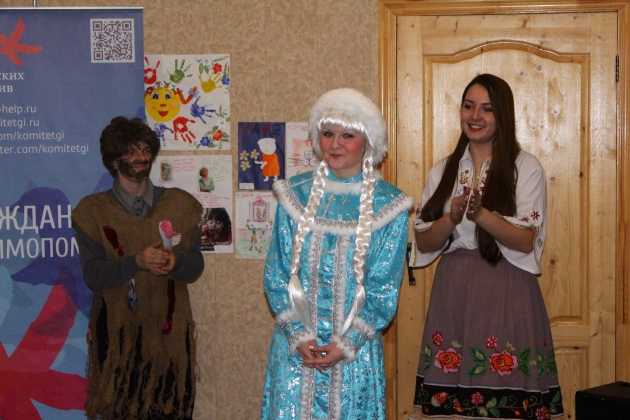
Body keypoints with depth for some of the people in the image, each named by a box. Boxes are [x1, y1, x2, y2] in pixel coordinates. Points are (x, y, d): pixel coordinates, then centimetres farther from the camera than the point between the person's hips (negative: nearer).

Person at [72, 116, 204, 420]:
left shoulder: (180, 204, 9)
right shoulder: (93, 211, 2)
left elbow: (196, 264, 6)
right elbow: (93, 275, -6)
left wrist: (175, 262, -16)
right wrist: (136, 262, -22)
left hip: (170, 330, 2)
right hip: (117, 333, -2)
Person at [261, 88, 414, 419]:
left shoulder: (387, 204, -2)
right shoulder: (296, 194, 3)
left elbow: (384, 289, -3)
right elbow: (276, 273, 1)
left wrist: (346, 344, -12)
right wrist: (300, 335, -10)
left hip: (355, 352, -1)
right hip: (295, 347, 1)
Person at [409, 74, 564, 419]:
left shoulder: (525, 167, 0)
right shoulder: (443, 171, 11)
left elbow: (526, 242, -9)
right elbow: (423, 243, 6)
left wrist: (480, 213, -23)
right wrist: (452, 218, -13)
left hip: (506, 296, -3)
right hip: (453, 294, 3)